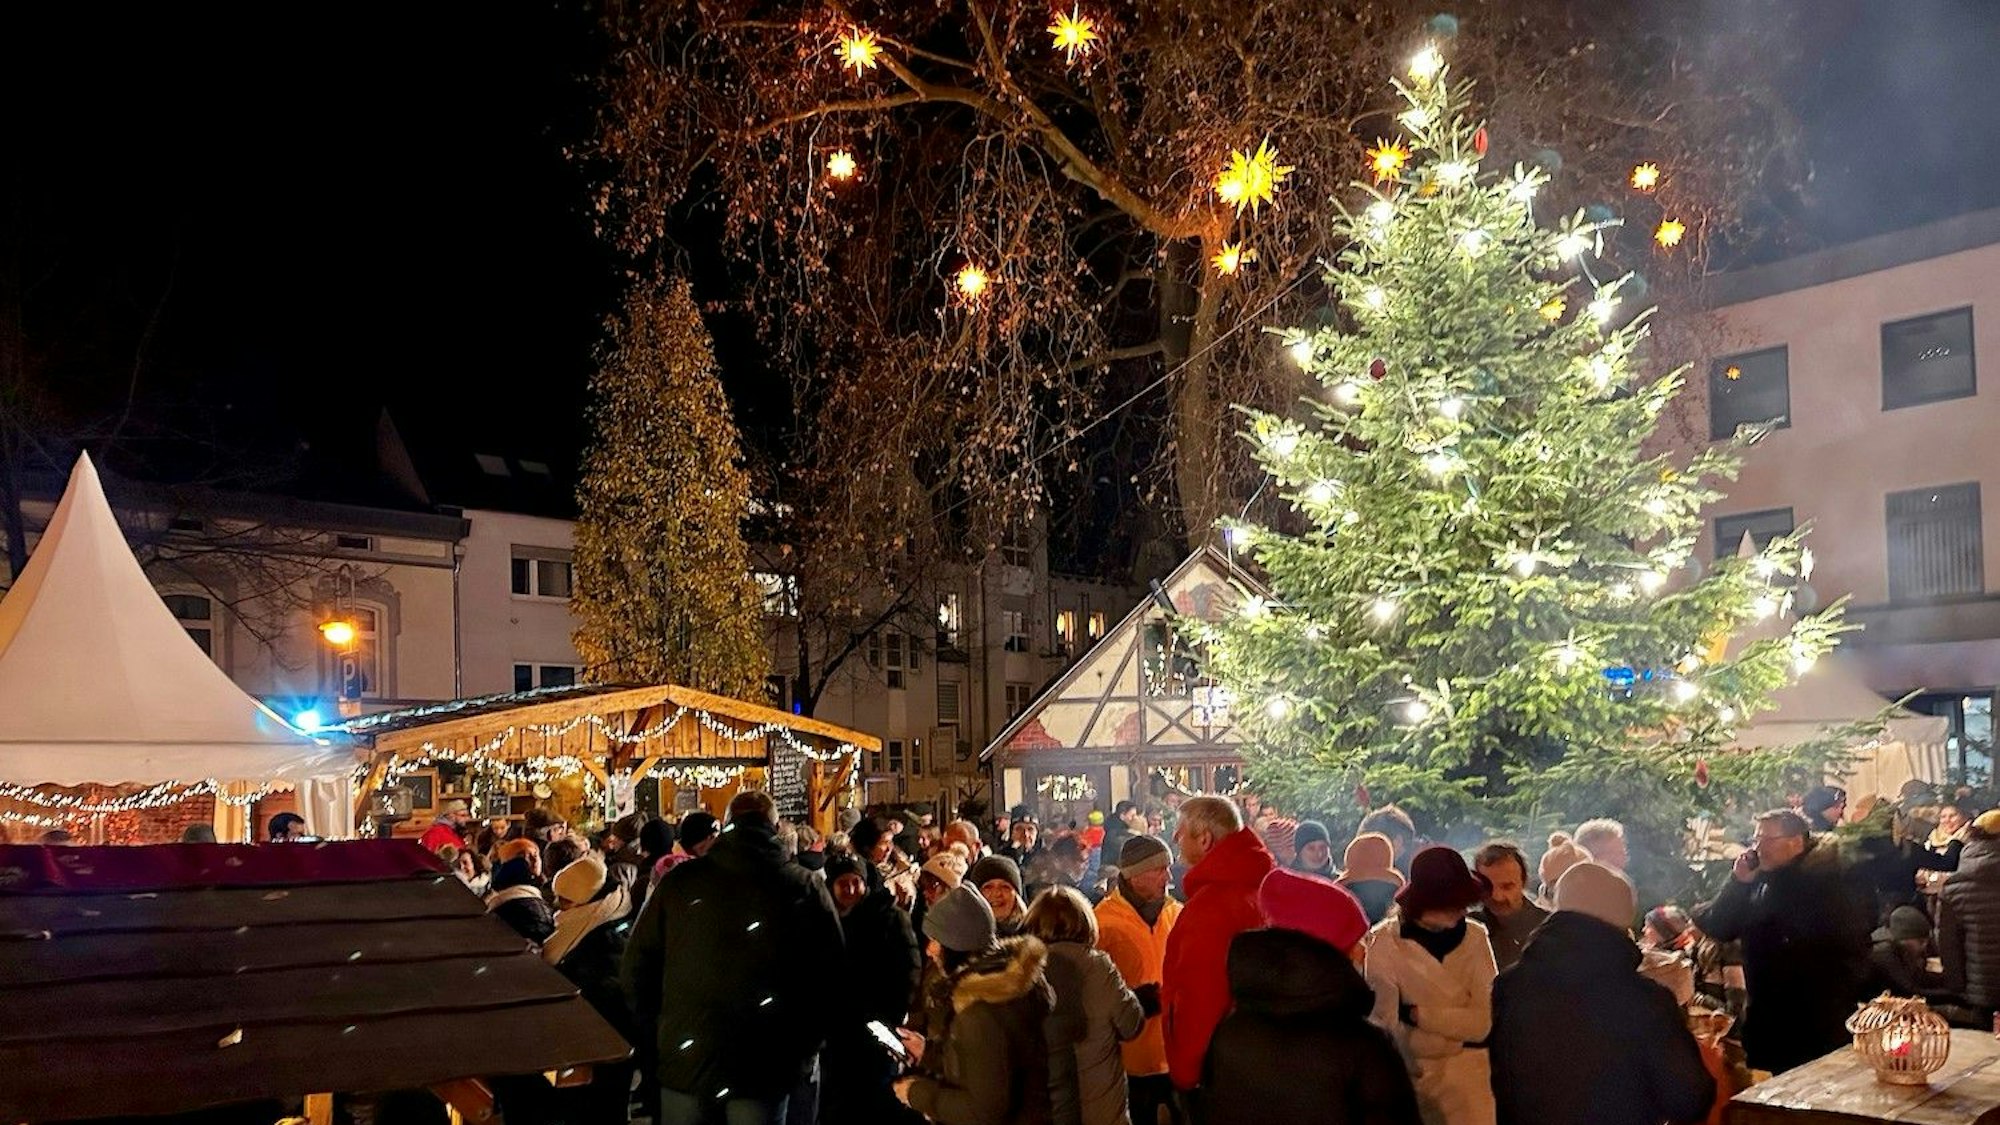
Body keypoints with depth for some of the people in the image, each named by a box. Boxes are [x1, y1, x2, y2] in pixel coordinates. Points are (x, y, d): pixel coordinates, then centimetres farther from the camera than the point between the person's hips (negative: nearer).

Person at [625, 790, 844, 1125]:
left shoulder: (680, 881, -1)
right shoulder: (804, 887, -6)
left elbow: (638, 963, 3)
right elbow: (830, 975, -6)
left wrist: (655, 1034, 13)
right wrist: (803, 1050, 5)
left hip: (684, 1058, 2)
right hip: (764, 1068, -1)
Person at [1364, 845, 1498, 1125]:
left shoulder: (1475, 937, -2)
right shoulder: (1384, 941, -8)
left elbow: (1483, 1020, -9)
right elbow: (1384, 1022, -13)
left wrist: (1416, 1014, -13)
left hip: (1467, 1077, 1)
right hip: (1406, 1071, -1)